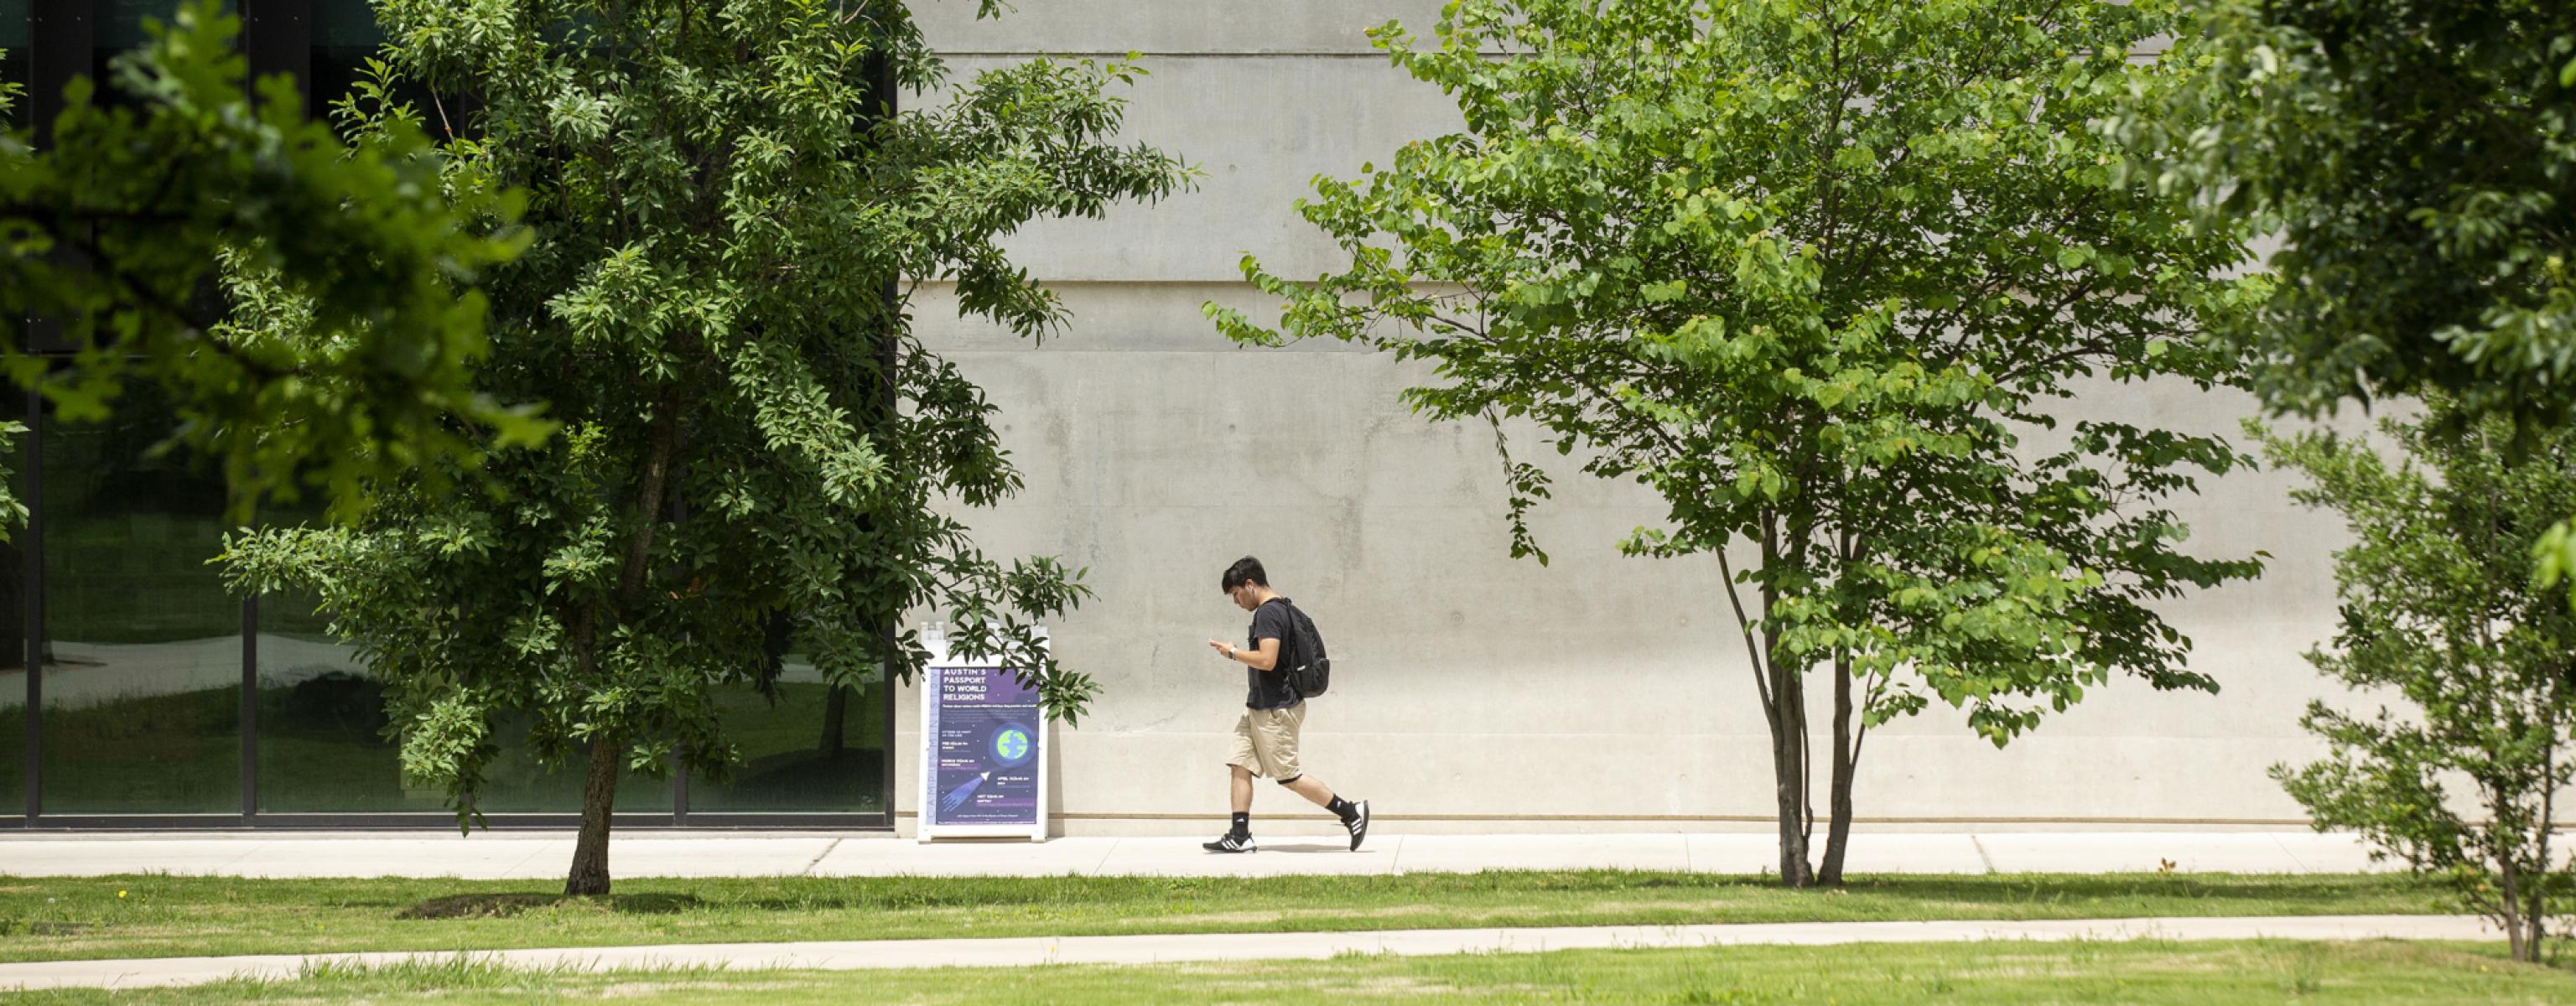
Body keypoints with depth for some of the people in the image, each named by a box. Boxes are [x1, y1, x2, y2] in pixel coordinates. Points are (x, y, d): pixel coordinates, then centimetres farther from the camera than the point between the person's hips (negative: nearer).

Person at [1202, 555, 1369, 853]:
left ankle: (1351, 813, 2)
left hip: (1275, 710, -11)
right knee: (1240, 765, 6)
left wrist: (1233, 653, -14)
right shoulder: (1281, 608, 14)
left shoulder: (1268, 613, -18)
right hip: (1262, 706, 11)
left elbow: (1267, 660, -27)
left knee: (1288, 775, -4)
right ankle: (1239, 836, 4)